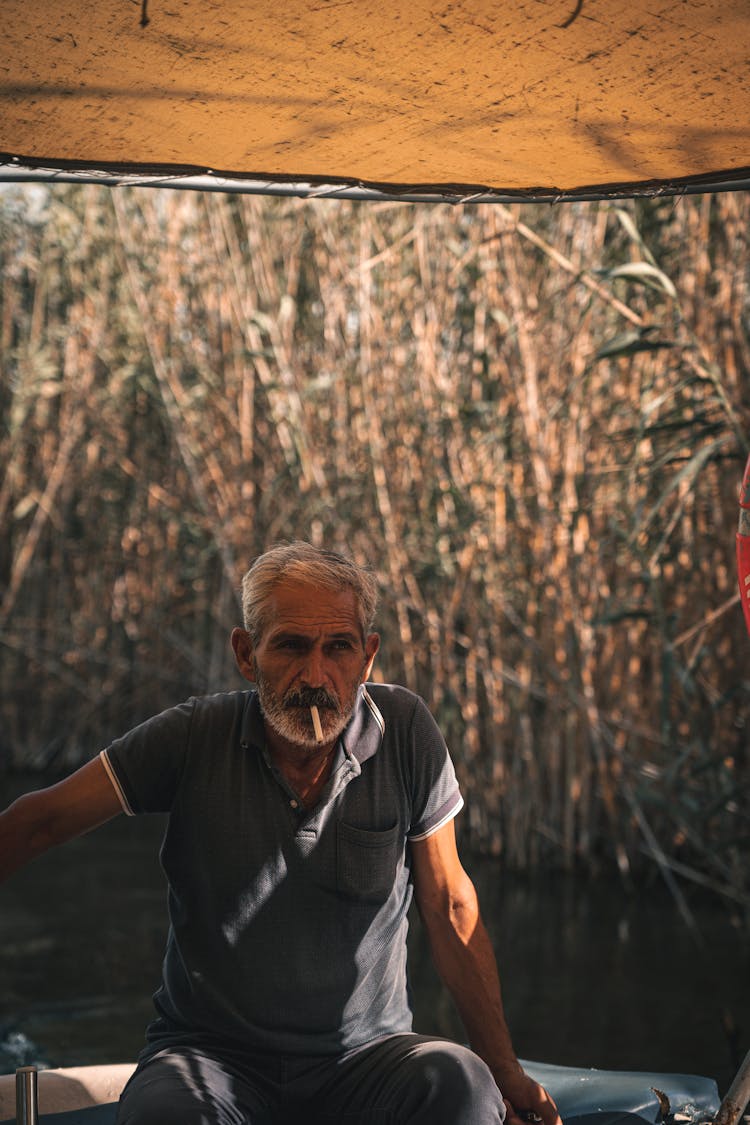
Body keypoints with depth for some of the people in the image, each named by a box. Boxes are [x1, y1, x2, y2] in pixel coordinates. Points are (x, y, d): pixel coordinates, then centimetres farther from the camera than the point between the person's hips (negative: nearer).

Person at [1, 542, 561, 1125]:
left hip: (367, 1052, 1)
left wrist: (504, 1070, 2)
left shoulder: (406, 732, -5)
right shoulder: (193, 737, -7)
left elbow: (449, 906, 1)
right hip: (214, 1050, -1)